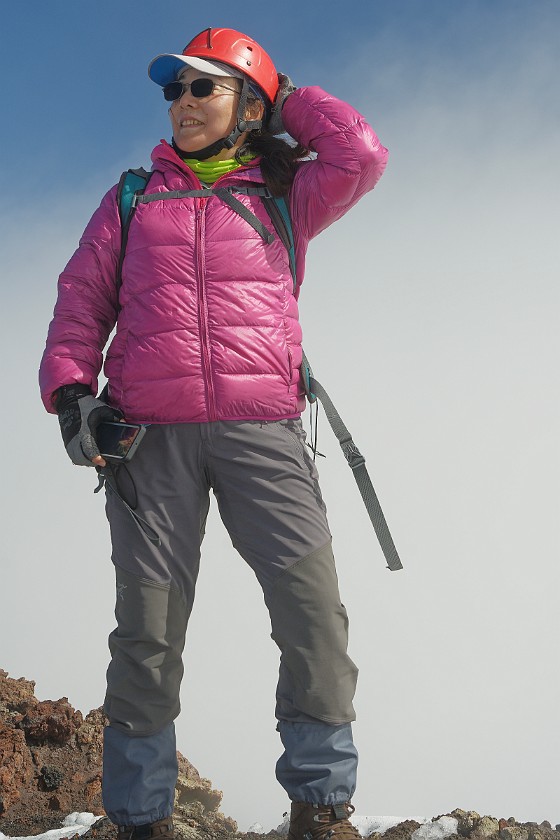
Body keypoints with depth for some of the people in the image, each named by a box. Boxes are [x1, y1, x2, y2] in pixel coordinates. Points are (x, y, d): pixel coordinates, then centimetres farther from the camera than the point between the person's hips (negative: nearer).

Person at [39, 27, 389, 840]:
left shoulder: (282, 197, 17)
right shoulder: (131, 202, 20)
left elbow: (361, 157, 0)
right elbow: (81, 299, 16)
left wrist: (288, 100, 15)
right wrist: (70, 388, -1)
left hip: (261, 428, -1)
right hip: (150, 431, 1)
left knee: (311, 602, -14)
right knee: (148, 626, -1)